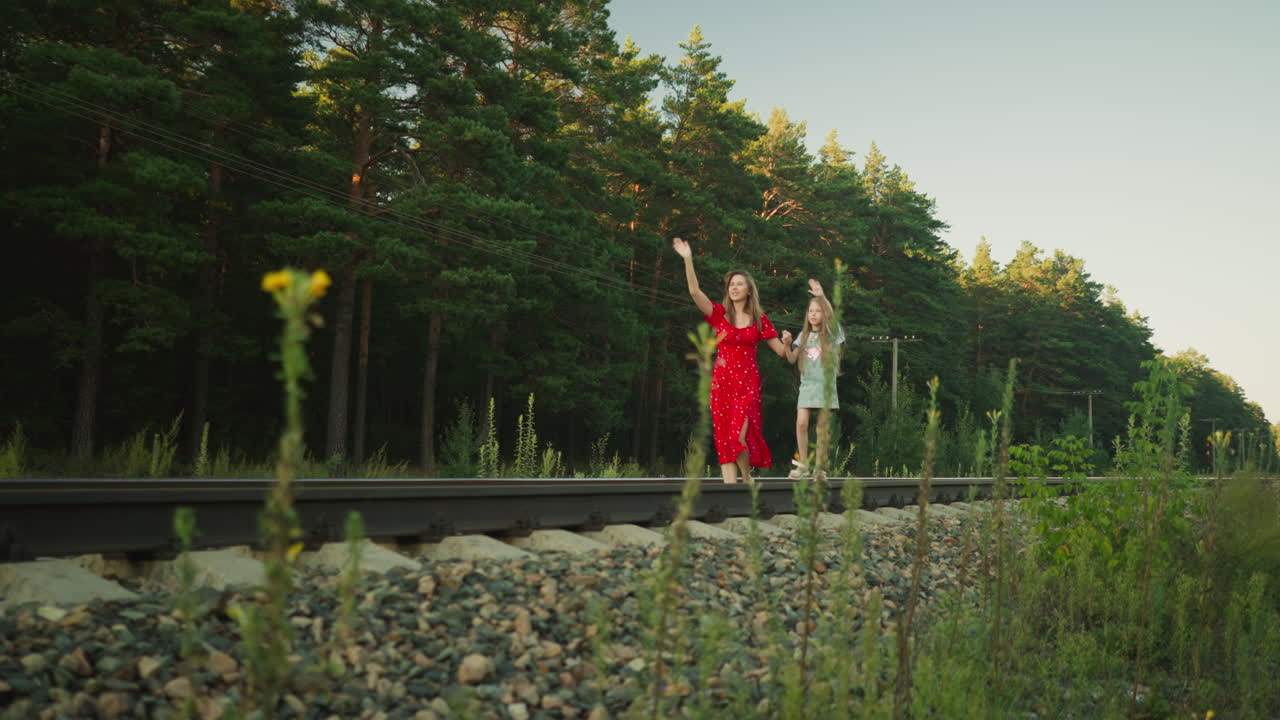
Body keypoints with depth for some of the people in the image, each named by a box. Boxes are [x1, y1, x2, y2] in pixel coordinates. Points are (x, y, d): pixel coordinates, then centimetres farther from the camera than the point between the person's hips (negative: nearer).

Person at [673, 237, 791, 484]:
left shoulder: (759, 319, 5)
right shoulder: (719, 313, 3)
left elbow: (781, 351, 8)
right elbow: (694, 291, -11)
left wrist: (787, 342, -15)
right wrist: (688, 259, -18)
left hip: (748, 383, -1)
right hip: (722, 382, 1)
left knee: (739, 435, -14)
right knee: (724, 439, -1)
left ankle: (747, 478, 10)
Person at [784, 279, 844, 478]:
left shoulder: (830, 334, 2)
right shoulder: (803, 336, 11)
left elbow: (833, 318, -19)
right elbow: (791, 359, 7)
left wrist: (822, 296, -29)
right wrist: (787, 344, -11)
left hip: (825, 384, -2)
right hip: (807, 385, 2)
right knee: (801, 423, -7)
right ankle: (803, 464, 4)